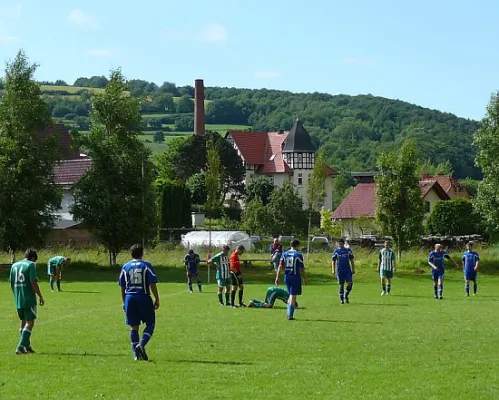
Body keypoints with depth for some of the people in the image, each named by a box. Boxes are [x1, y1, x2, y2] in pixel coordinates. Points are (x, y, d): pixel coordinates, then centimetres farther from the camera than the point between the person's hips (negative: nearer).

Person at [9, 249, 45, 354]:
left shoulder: (14, 265, 12)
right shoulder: (31, 265, -7)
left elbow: (11, 283, 14)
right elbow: (33, 282, -14)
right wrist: (40, 297, -7)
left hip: (18, 299, 7)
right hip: (29, 298, -7)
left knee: (24, 321, 18)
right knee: (30, 322, -3)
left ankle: (27, 347, 22)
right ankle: (21, 347, -13)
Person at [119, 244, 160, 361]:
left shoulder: (125, 267, 7)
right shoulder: (146, 266, -3)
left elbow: (122, 287, 11)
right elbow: (152, 284, -8)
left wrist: (124, 302, 19)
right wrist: (157, 300, -1)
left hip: (130, 298, 3)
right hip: (144, 298, -3)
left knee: (133, 327, 7)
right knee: (150, 324, 9)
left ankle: (137, 354, 4)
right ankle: (141, 344, -13)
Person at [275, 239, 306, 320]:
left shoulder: (284, 254, 7)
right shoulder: (298, 255, -8)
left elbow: (280, 266, 3)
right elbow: (301, 268, -8)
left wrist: (277, 277, 3)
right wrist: (305, 278, 2)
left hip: (287, 277, 5)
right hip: (295, 277, -5)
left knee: (290, 295, 19)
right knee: (293, 296, -2)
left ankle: (289, 313, 16)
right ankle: (290, 315, -5)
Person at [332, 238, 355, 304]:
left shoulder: (348, 250, 5)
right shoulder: (336, 251, 2)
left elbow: (351, 260, 10)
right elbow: (333, 261, 4)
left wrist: (353, 269, 5)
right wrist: (333, 270, -5)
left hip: (348, 270, 1)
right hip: (339, 271, -1)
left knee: (350, 283, -10)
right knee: (341, 284, 0)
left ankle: (346, 295, 13)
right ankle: (341, 299, 10)